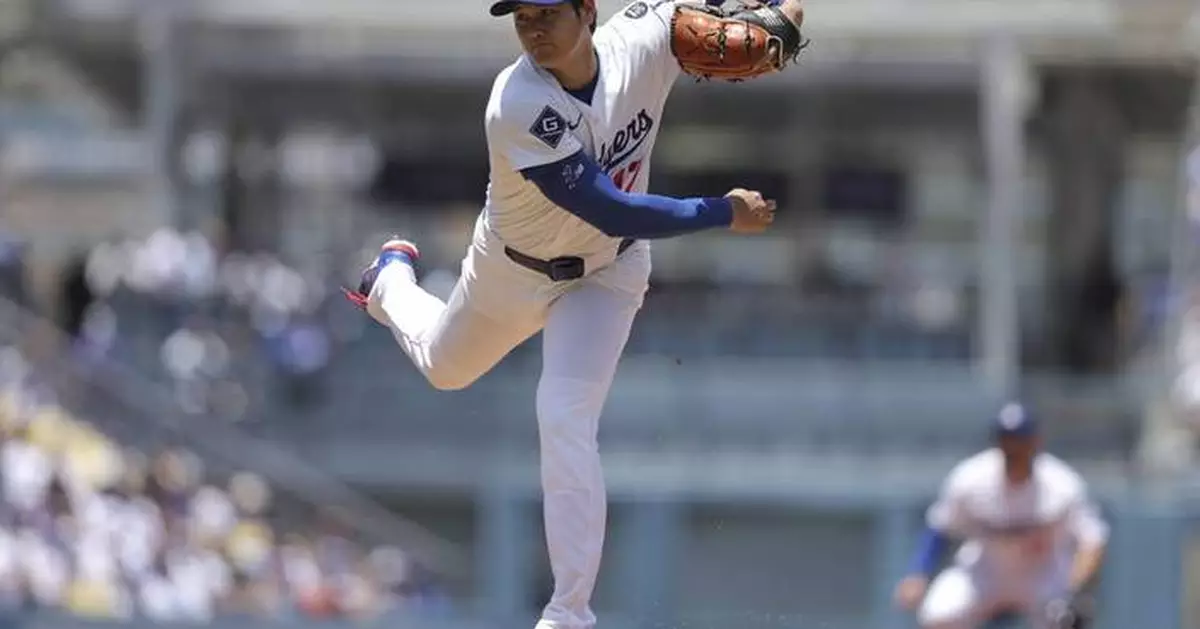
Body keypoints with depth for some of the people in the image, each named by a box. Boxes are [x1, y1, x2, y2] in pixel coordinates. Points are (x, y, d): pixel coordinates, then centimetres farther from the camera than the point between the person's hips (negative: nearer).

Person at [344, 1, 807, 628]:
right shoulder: (519, 106, -38)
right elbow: (611, 211, -39)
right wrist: (723, 214, -35)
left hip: (607, 272, 1)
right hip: (513, 270, -1)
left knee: (565, 420, -17)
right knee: (443, 367, 28)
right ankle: (392, 279, 64)